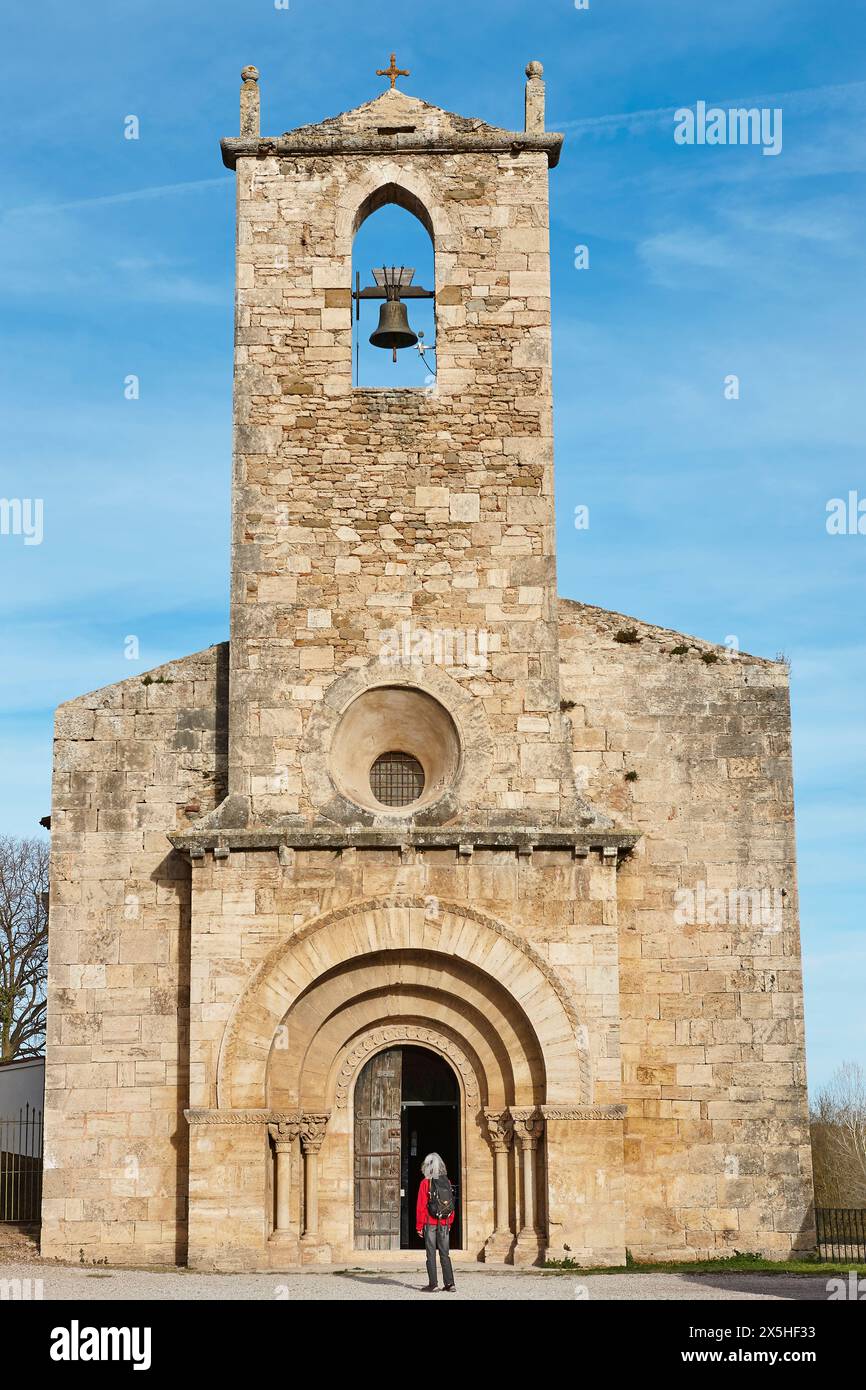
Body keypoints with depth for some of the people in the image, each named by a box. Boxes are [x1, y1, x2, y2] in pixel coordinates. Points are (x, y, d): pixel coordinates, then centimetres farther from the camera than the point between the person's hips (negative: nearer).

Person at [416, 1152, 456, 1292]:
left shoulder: (425, 1182, -7)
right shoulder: (447, 1182, 7)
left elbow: (421, 1206, -9)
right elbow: (452, 1205, 11)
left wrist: (419, 1226, -4)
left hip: (430, 1223, -4)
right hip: (444, 1223, 4)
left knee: (431, 1254, -1)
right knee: (445, 1254, 8)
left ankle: (433, 1284, -3)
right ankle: (450, 1284, 4)